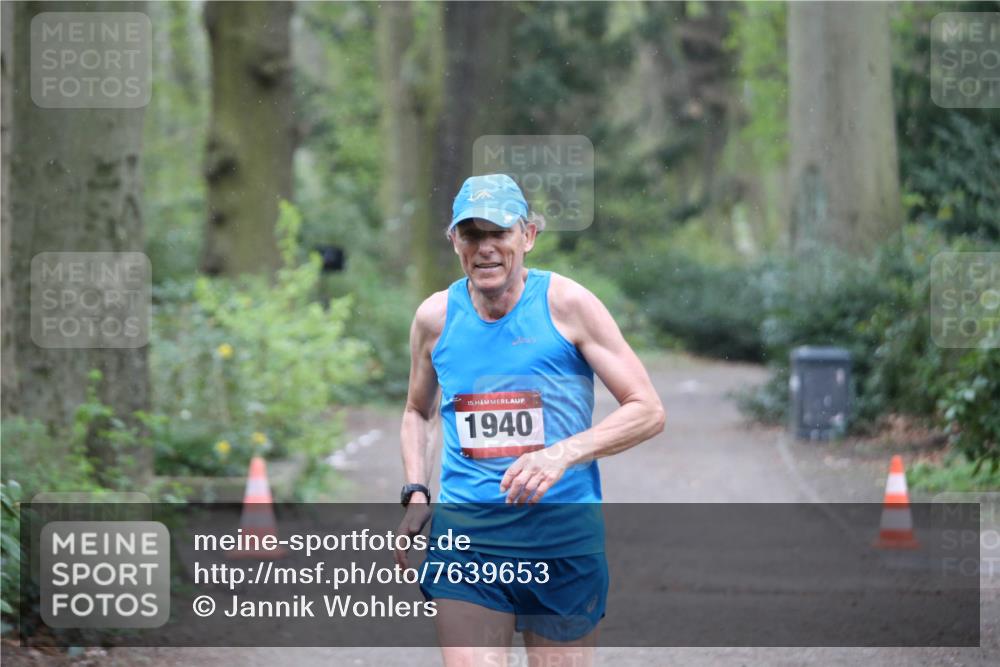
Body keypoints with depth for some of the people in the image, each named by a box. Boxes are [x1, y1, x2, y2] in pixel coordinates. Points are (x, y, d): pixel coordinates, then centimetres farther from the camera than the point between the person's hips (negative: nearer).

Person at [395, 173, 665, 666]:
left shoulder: (566, 304, -4)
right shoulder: (435, 316, 5)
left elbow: (648, 411, -5)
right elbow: (417, 411, 24)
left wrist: (565, 452, -20)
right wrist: (415, 493, 7)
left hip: (564, 546, -1)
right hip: (464, 548, 1)